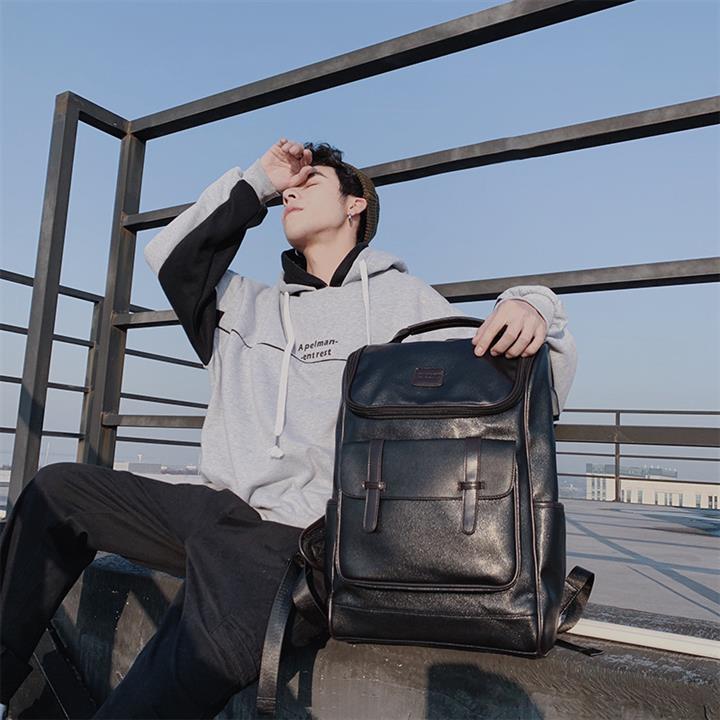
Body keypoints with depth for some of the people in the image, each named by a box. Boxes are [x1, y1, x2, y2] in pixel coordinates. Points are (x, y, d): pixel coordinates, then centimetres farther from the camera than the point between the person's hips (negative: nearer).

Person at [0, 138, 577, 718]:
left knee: (208, 654, -34)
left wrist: (530, 308, -21)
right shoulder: (253, 305, 20)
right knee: (58, 489, 7)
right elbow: (172, 257, 12)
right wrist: (256, 183, 14)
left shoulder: (403, 299, 5)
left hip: (298, 534, -6)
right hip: (216, 511, 6)